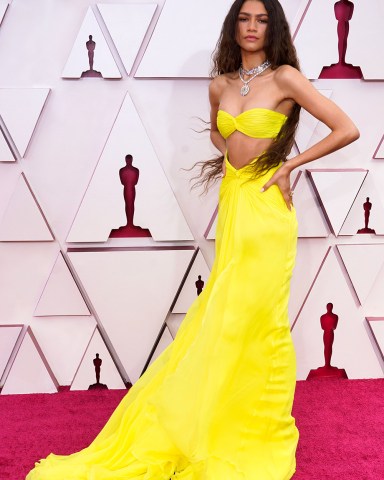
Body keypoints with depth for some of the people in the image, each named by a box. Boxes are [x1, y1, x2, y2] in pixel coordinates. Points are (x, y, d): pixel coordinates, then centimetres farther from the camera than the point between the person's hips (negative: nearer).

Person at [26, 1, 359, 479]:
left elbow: (347, 130, -10)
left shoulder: (285, 77, -6)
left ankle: (259, 428, 12)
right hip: (232, 201, 5)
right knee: (231, 319, 9)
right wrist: (233, 155, 11)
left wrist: (288, 164, -8)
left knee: (249, 318, -3)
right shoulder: (221, 85, 10)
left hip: (265, 206, -5)